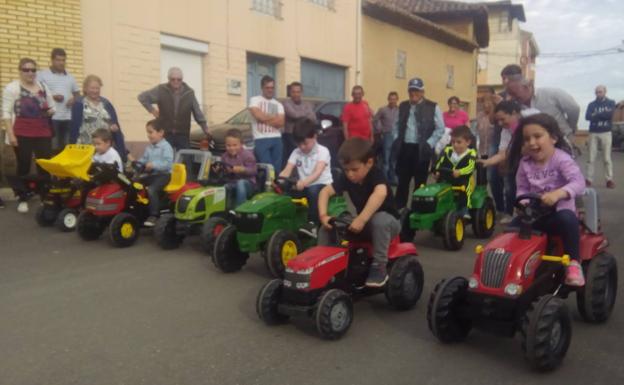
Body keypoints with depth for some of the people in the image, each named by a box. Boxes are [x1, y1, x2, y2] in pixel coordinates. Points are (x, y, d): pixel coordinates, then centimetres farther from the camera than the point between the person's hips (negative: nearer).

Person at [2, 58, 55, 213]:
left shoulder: (43, 87, 13)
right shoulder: (12, 87, -1)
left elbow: (52, 107, 22)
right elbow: (6, 113, -5)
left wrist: (50, 111, -2)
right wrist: (10, 134, -12)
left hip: (43, 133, 4)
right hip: (22, 134, -4)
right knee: (23, 167, 2)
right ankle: (22, 199, 13)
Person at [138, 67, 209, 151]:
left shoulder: (189, 93, 2)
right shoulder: (161, 90, -2)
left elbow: (198, 113, 5)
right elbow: (142, 97, 5)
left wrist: (205, 128, 2)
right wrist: (152, 110, -1)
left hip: (183, 135, 1)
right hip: (165, 134, -1)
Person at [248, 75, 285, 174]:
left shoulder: (278, 104, 16)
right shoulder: (255, 100, 6)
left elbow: (281, 123, 1)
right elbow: (259, 116, -11)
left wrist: (265, 118, -5)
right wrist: (274, 118, 2)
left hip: (277, 139, 4)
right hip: (261, 139, -4)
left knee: (277, 169, 4)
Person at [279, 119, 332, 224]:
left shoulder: (322, 151, -10)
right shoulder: (296, 152, 4)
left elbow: (317, 173, -26)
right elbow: (286, 171, -8)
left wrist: (304, 182, -45)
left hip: (323, 185, -4)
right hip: (305, 187, 4)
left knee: (313, 191, -38)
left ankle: (313, 223, -23)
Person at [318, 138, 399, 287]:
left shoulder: (376, 174, -25)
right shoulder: (347, 178, -8)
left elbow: (380, 193, -46)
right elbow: (325, 191, -13)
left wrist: (362, 219, -55)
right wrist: (323, 215, -30)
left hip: (388, 221, -5)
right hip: (363, 222, 5)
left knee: (380, 220, -41)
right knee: (327, 226, -11)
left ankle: (379, 267, -27)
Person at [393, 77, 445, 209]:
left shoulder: (433, 107, -4)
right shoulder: (403, 106, 11)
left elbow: (440, 129, -4)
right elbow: (397, 125, 19)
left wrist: (429, 144, -12)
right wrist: (396, 139, 4)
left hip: (421, 150, -3)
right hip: (404, 148, 4)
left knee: (420, 182, 5)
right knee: (402, 180, 7)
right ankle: (398, 208, 15)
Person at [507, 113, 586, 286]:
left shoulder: (561, 159, -14)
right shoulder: (524, 163, 1)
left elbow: (579, 183, -27)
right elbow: (522, 188, 6)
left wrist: (557, 193, -47)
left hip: (559, 210, -4)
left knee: (567, 219, -36)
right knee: (513, 228, -16)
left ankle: (573, 262, -19)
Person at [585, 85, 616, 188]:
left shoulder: (611, 103, 8)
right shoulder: (591, 104, 10)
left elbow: (610, 114, -10)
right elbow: (587, 117, -8)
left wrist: (596, 115, -7)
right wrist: (603, 115, -14)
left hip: (606, 133, -1)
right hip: (593, 133, 1)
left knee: (607, 158, -2)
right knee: (591, 158, -3)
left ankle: (609, 180, 2)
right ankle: (589, 179, -1)